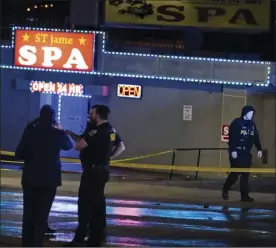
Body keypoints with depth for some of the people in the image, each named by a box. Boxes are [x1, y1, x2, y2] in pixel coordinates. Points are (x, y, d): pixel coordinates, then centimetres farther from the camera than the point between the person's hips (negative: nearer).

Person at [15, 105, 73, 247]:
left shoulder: (30, 131, -8)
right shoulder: (57, 133, -6)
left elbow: (19, 154, -5)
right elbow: (68, 146, 15)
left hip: (30, 178, 1)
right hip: (50, 179, -1)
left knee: (28, 213, 11)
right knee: (42, 214, 3)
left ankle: (27, 243, 14)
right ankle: (36, 244, 1)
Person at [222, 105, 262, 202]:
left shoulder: (252, 124, 13)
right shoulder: (236, 123, -7)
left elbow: (256, 137, 15)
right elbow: (232, 137, -13)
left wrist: (259, 149, 4)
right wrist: (233, 150, -19)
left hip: (247, 153, 6)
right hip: (236, 152, -6)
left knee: (245, 174, 3)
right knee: (235, 173, -6)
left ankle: (245, 195, 5)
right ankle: (225, 190, 15)